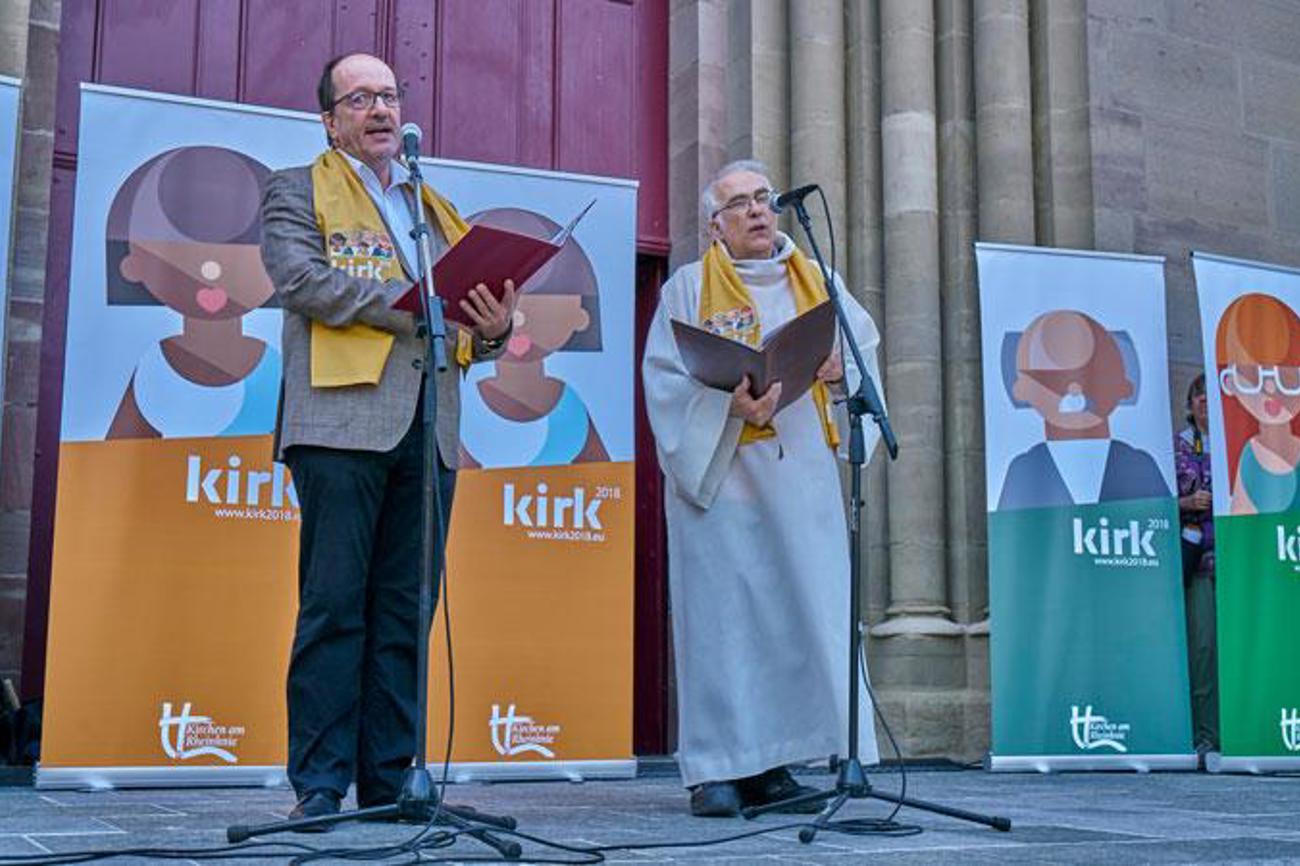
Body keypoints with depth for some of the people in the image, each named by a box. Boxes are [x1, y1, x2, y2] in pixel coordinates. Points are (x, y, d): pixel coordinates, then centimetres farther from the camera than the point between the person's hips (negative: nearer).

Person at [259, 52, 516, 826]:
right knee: (334, 607, -6)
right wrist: (414, 304, -12)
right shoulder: (298, 192, 12)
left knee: (405, 614, 4)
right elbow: (302, 277, -8)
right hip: (344, 421, -5)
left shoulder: (434, 207, 26)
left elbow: (464, 320, 22)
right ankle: (320, 783, -1)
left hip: (429, 428, 5)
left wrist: (493, 328, -2)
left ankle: (388, 781, 8)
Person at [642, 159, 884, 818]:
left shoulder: (815, 279, 18)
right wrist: (726, 402, -21)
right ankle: (715, 770, -1)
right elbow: (666, 379, -4)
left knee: (802, 610, 0)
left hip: (802, 475, 4)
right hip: (720, 474, -4)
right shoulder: (688, 287, 6)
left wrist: (839, 369, -12)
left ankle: (768, 767, 7)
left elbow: (864, 348, 11)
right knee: (722, 613, -6)